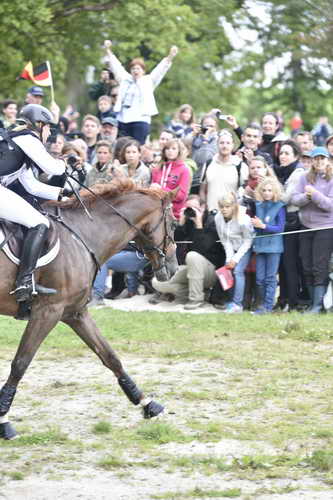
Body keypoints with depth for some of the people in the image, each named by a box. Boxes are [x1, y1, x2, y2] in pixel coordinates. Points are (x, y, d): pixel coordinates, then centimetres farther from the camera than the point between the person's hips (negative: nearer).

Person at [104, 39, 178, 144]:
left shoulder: (148, 81, 6)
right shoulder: (125, 80, 16)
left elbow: (160, 70, -3)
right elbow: (116, 66, 19)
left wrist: (170, 56, -16)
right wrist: (108, 50, 18)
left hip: (140, 120, -4)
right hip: (123, 120, 4)